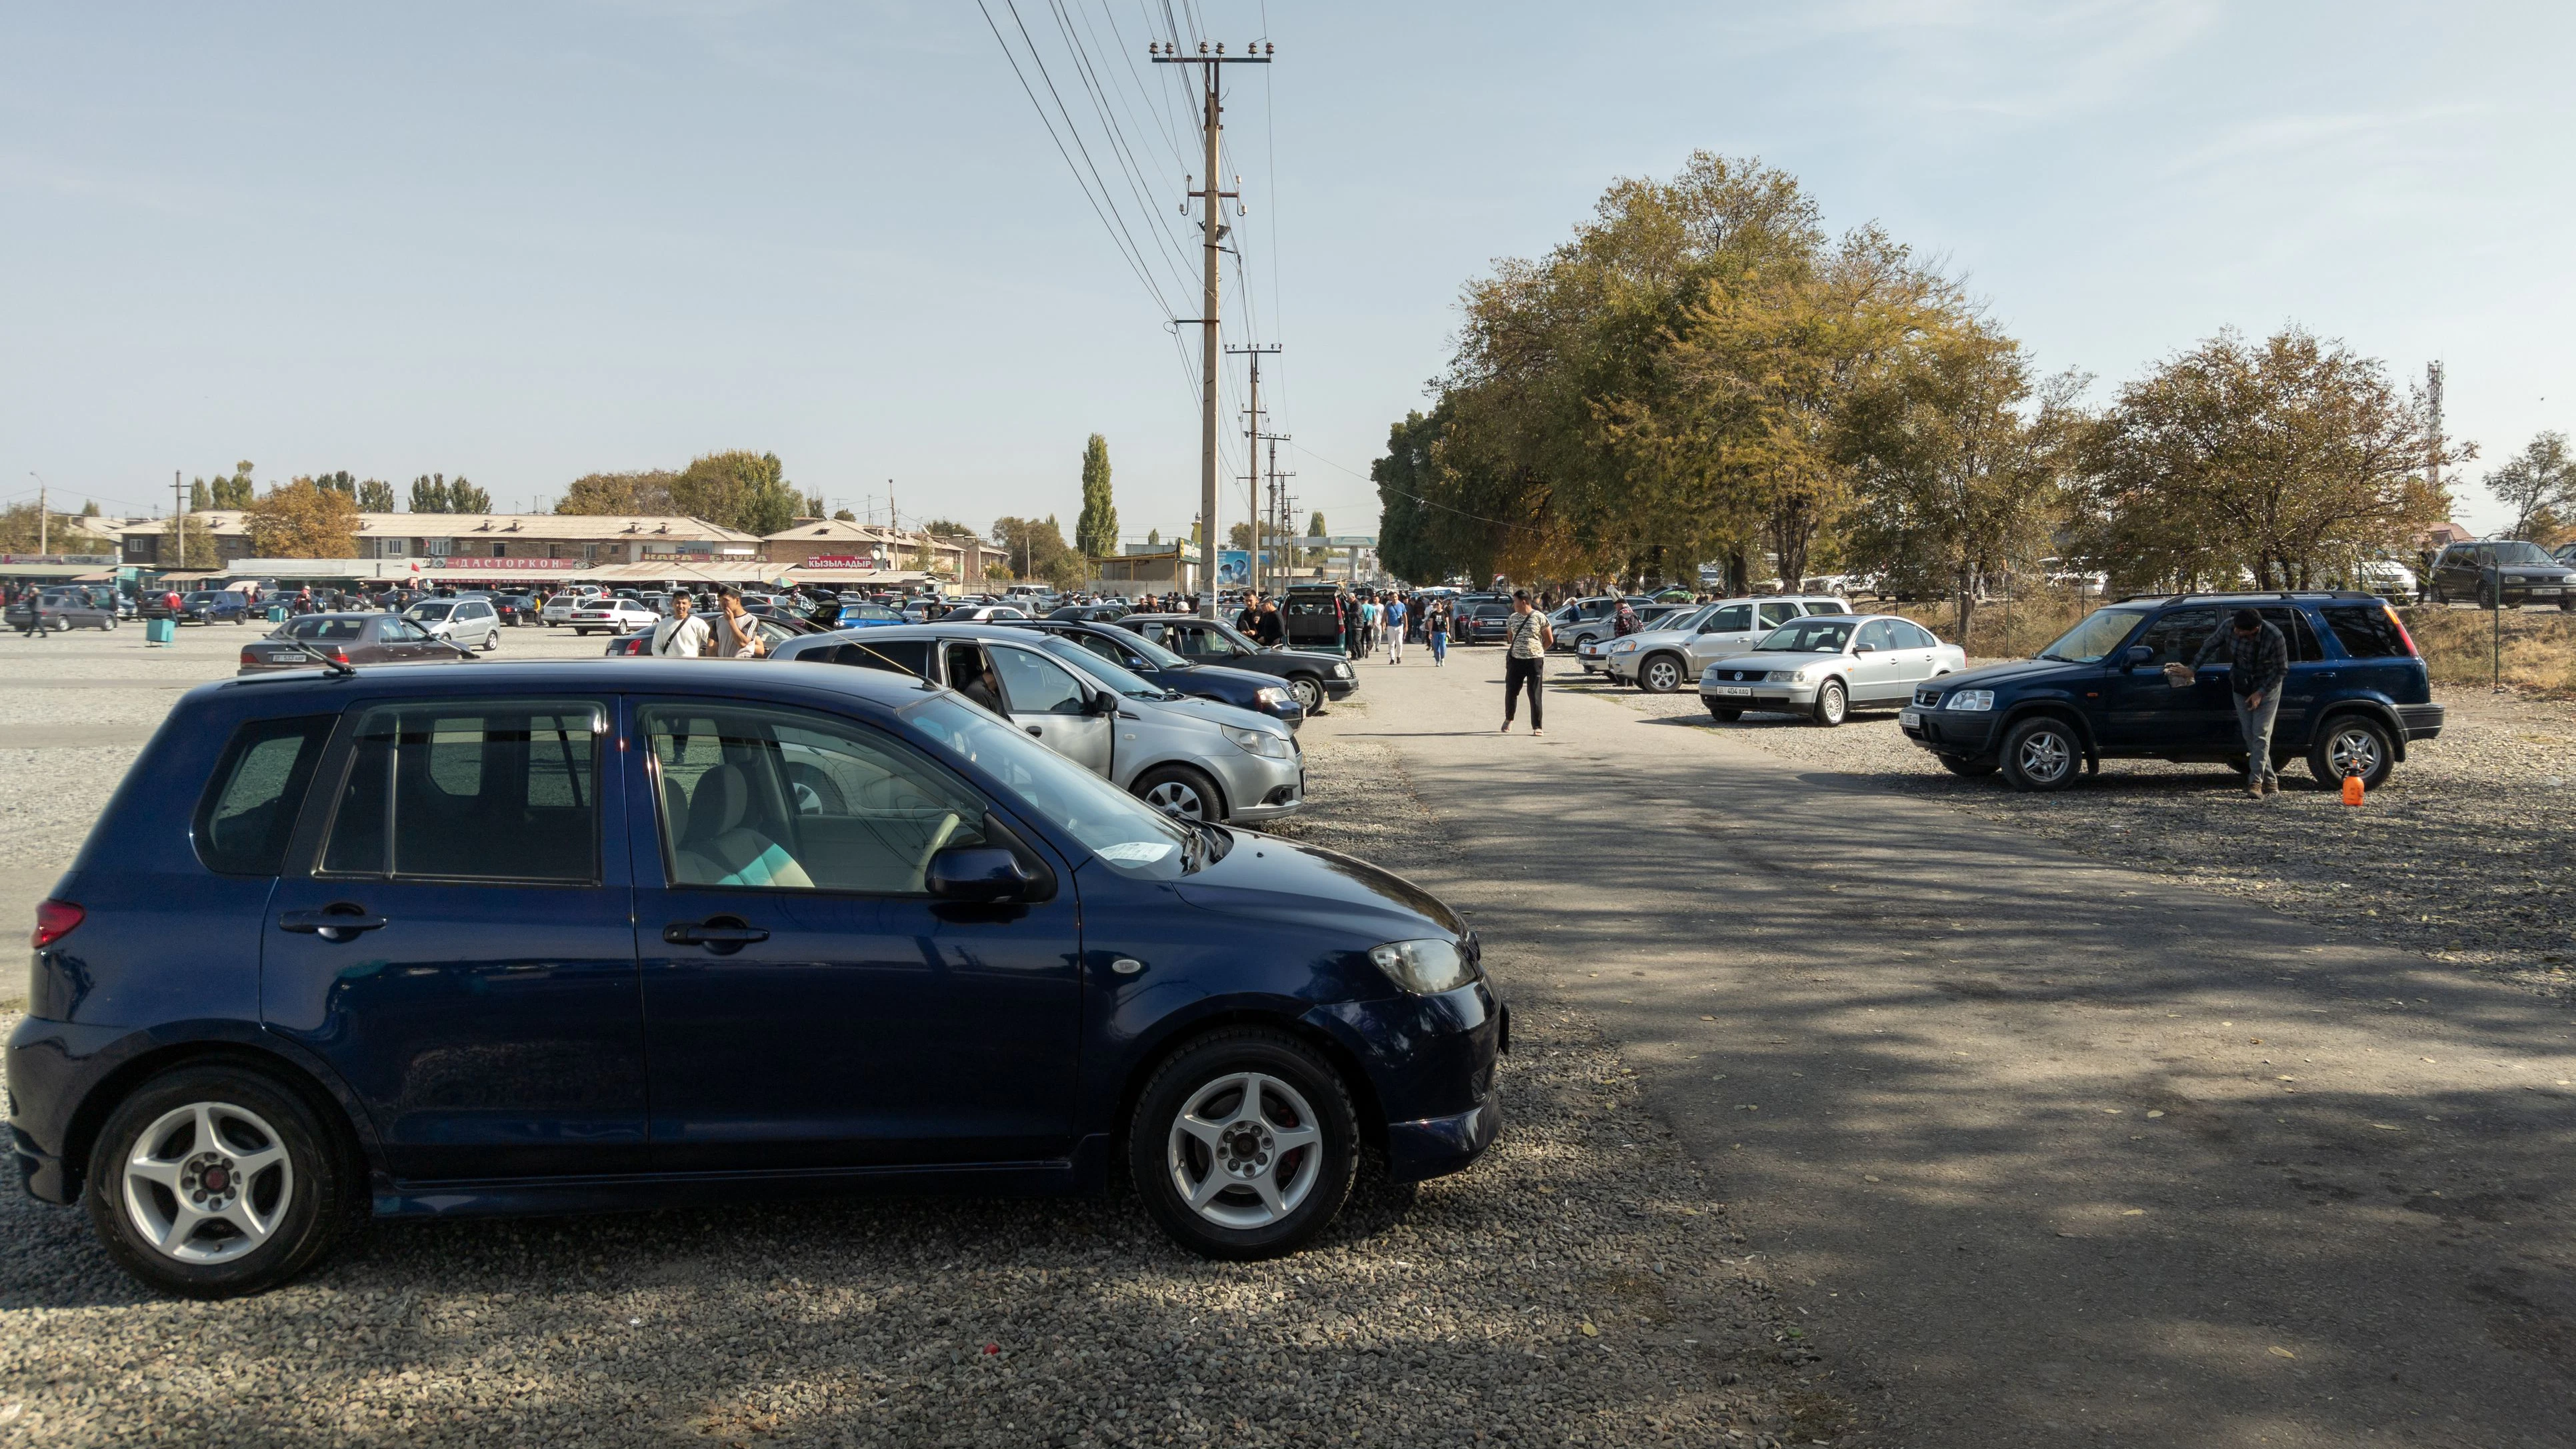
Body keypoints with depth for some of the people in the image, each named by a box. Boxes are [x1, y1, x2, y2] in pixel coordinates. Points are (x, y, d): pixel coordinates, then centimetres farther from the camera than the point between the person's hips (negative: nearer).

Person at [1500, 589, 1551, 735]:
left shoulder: (1539, 618, -5)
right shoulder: (1513, 618, 8)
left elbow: (1549, 640, 1)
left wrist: (1536, 650, 11)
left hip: (1534, 660, -4)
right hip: (1515, 660, 4)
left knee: (1535, 695, -3)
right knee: (1511, 691, 8)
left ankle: (1537, 727, 1)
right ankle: (1508, 719, 31)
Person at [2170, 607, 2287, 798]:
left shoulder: (2274, 637, -26)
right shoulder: (2229, 629, -18)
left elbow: (2281, 670, -15)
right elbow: (2210, 646, 1)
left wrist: (2260, 693, -19)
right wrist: (2192, 669, 4)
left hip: (2267, 689, -4)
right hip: (2241, 688, 4)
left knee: (2261, 735, -11)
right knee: (2249, 735, 3)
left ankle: (2255, 782, -12)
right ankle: (2270, 781, 13)